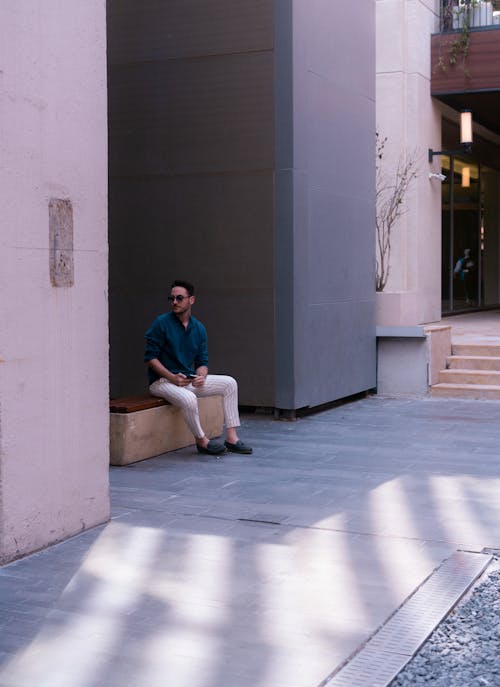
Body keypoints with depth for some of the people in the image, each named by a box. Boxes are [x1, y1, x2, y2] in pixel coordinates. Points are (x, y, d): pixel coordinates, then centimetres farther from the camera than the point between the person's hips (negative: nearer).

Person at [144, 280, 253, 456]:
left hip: (189, 379, 7)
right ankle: (201, 440, -9)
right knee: (188, 398, -36)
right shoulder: (162, 323, -10)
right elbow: (150, 357, -12)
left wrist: (201, 376, -14)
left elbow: (202, 361, 10)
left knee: (230, 383, -1)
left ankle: (232, 438, -1)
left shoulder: (198, 328, 8)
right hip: (162, 381, -7)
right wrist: (172, 377, -22)